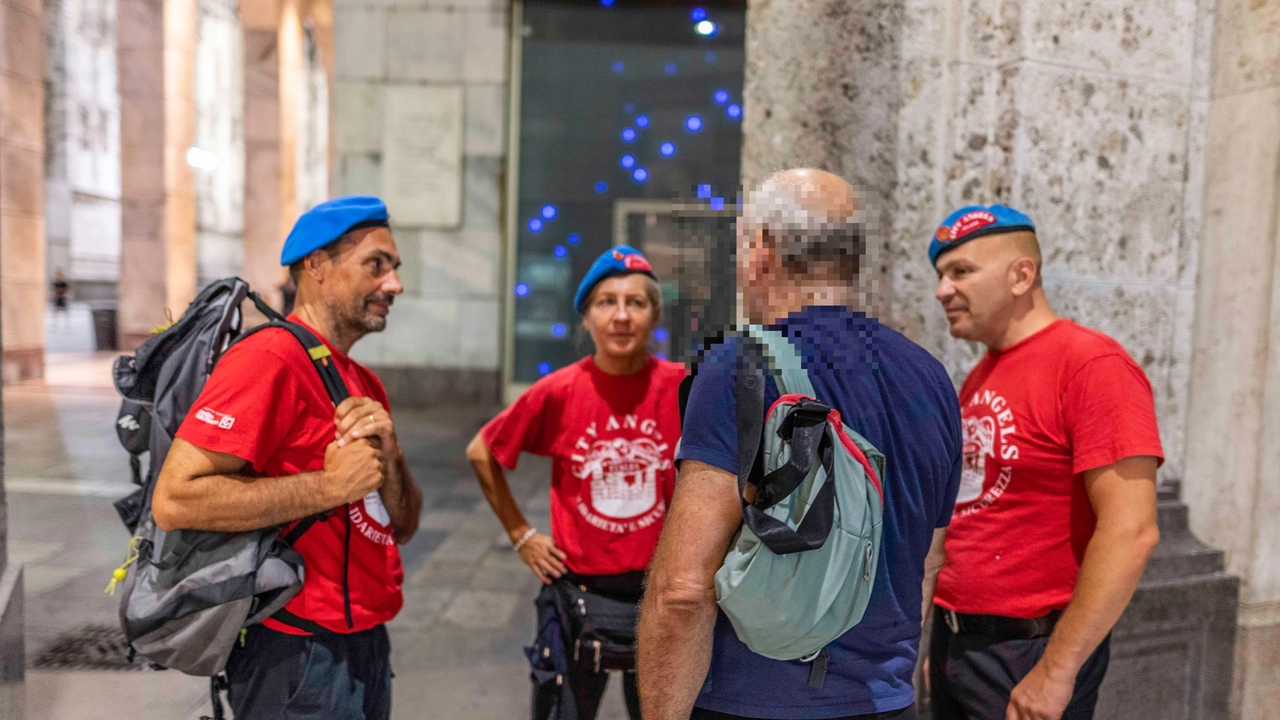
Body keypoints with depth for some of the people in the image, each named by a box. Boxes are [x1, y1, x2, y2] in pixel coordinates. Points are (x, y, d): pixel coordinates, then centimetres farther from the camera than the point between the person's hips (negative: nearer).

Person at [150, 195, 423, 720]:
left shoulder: (366, 385, 10)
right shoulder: (269, 359, -16)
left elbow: (402, 527, 9)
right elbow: (173, 500, -25)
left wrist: (387, 455, -10)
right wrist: (330, 484, -22)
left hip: (367, 644, 8)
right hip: (298, 656, -8)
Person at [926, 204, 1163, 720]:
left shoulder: (1090, 365, -15)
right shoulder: (978, 379, 9)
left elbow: (1130, 532, -21)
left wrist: (1057, 669, -20)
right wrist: (939, 638, 12)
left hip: (1028, 652, -7)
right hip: (954, 641, 8)